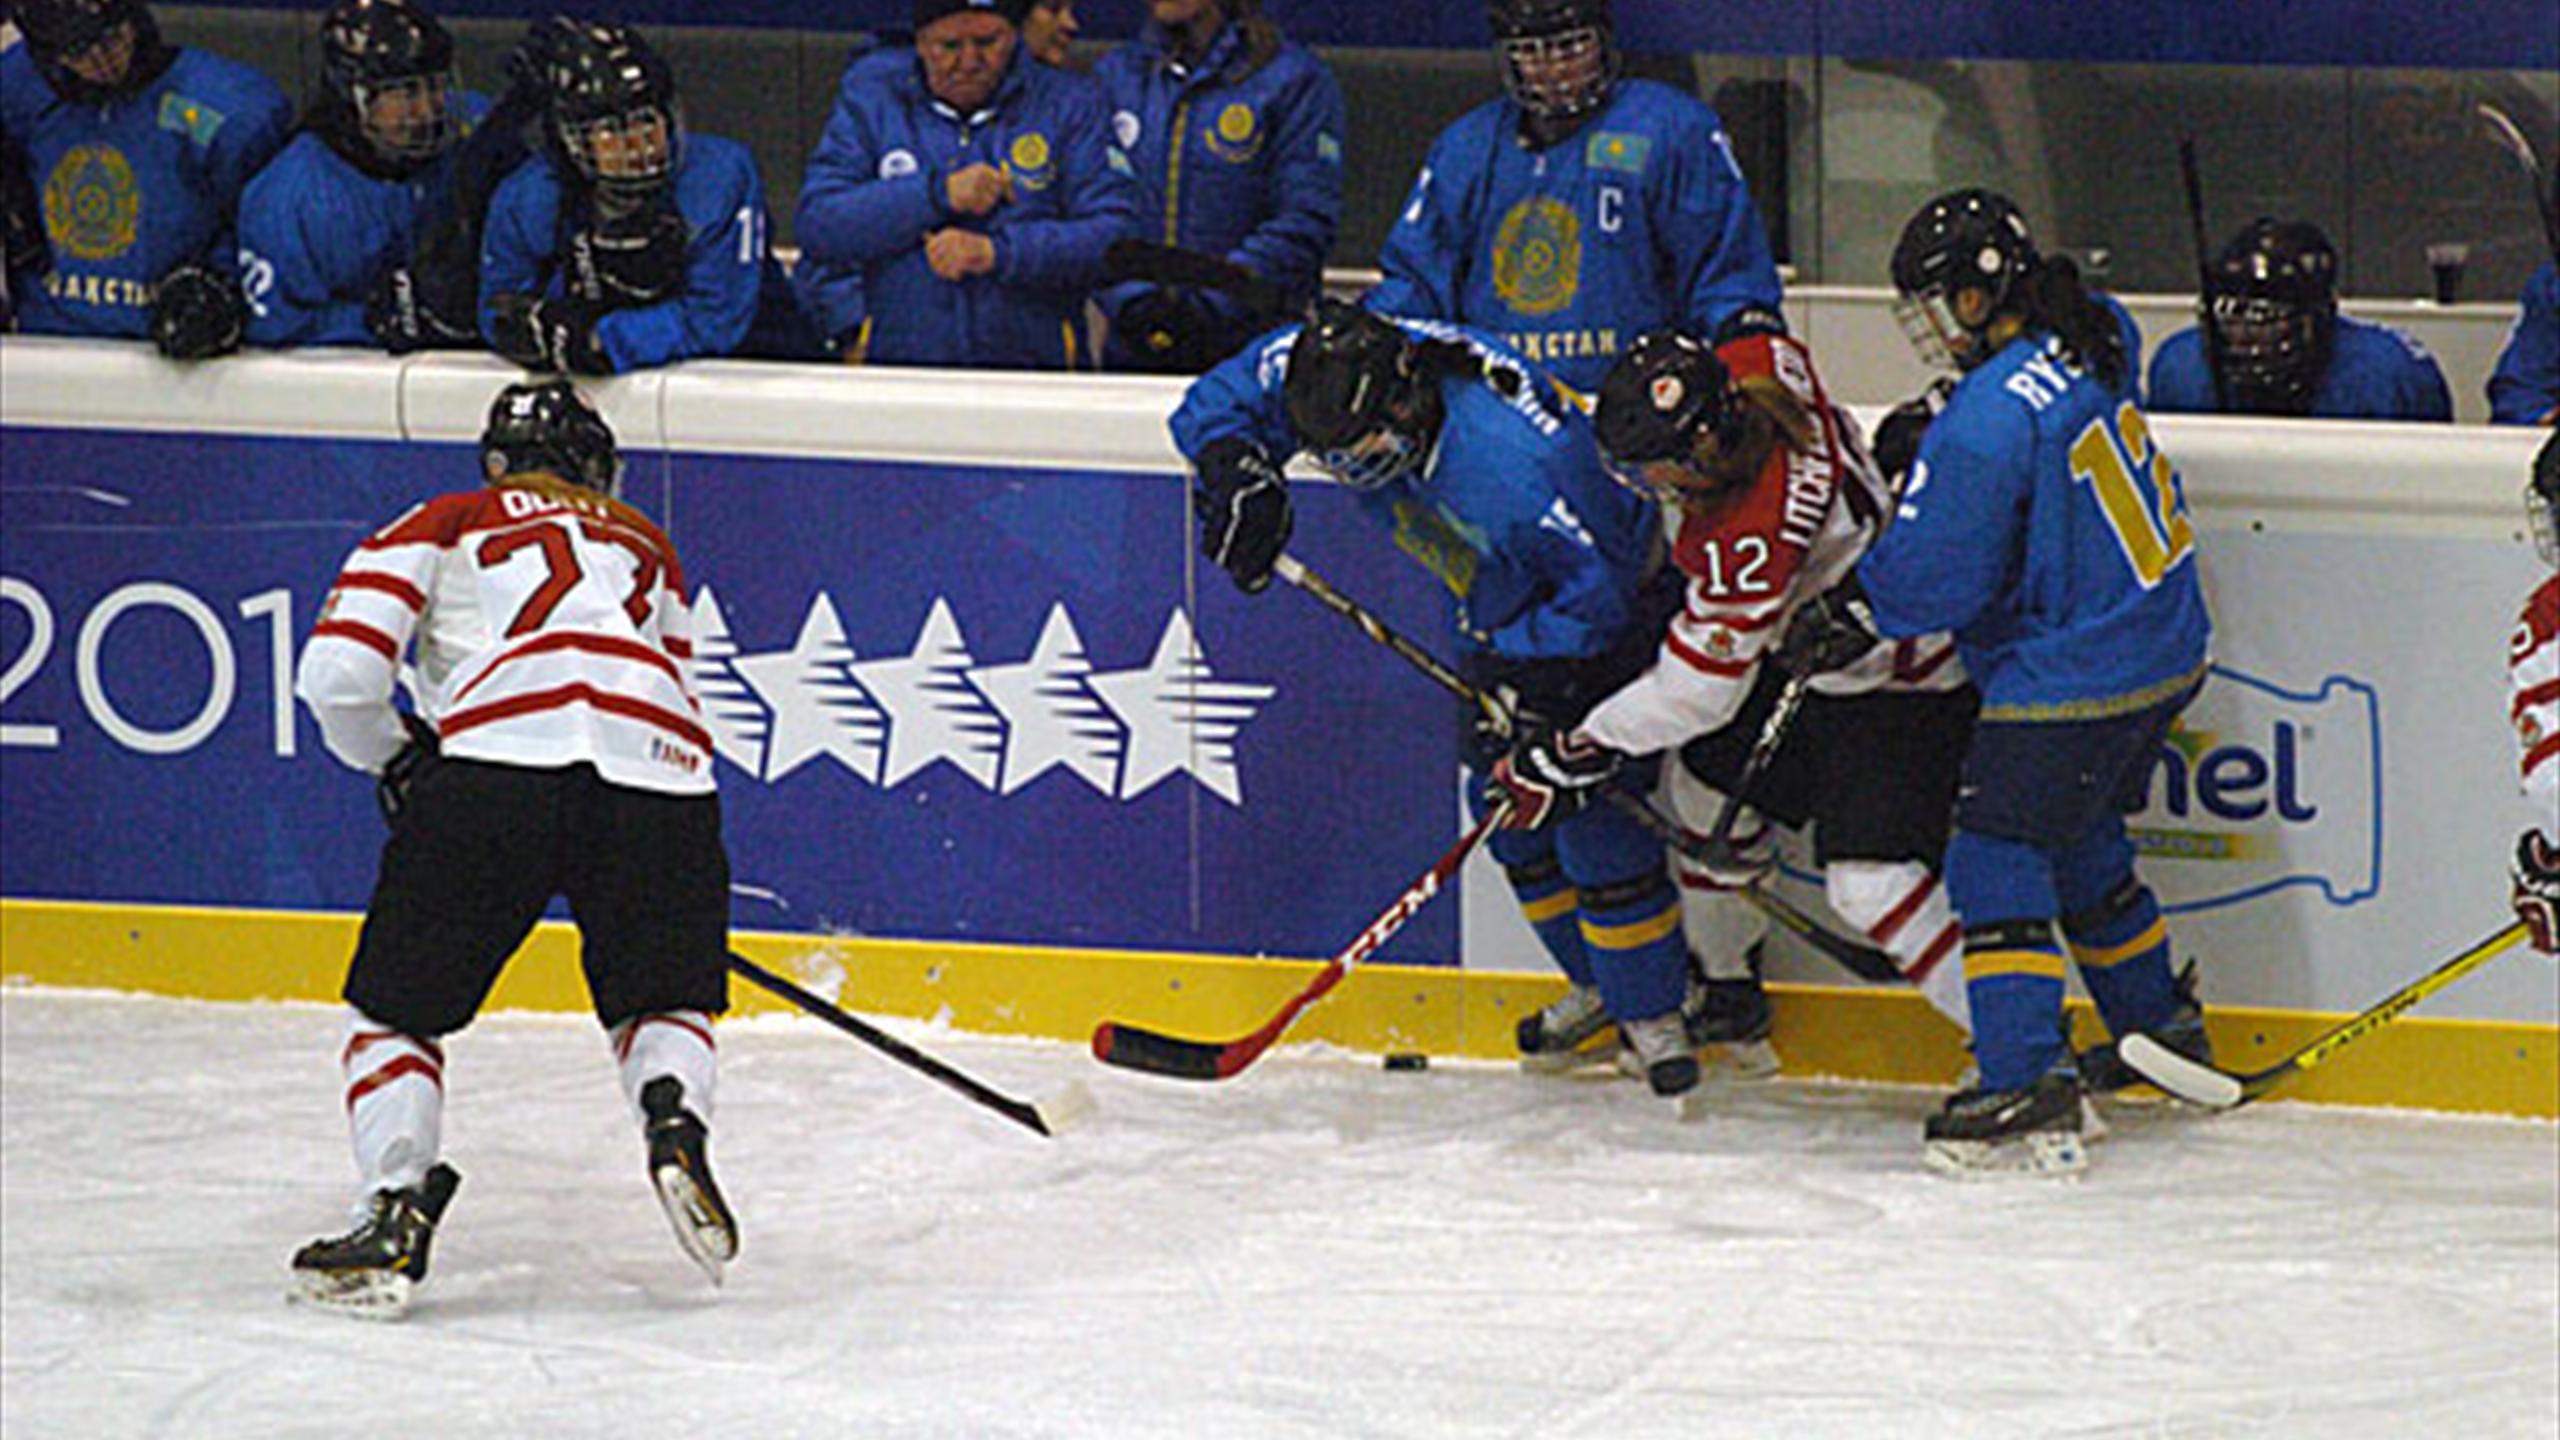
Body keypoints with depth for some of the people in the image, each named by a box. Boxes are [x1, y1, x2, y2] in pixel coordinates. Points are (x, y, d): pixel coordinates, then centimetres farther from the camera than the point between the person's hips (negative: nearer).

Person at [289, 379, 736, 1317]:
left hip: (493, 767, -2)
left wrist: (394, 759, 31)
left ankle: (395, 1215, -6)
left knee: (397, 1007, 12)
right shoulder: (647, 549, 35)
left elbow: (337, 673, 13)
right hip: (659, 776, 2)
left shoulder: (439, 528, 25)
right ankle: (674, 1121, -8)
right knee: (663, 1000, 23)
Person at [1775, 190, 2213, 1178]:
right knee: (2081, 845, 25)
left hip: (2069, 679, -10)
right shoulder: (2088, 350, 3)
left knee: (1997, 854, -8)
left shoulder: (1989, 421, -23)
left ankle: (2027, 1086, -17)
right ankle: (2164, 1031, 39)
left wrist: (1848, 615, -4)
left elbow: (1936, 571, -20)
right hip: (2163, 650, 10)